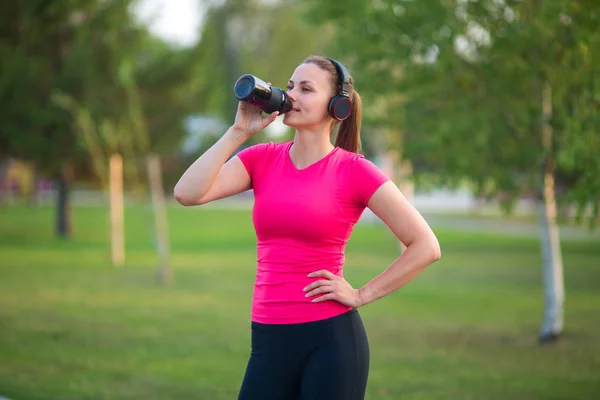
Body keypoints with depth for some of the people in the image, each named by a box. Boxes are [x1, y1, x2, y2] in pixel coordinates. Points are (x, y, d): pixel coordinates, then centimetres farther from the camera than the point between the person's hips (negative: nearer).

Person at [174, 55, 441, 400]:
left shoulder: (354, 170, -6)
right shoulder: (261, 159, 6)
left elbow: (426, 246, -5)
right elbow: (187, 193, -8)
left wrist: (362, 295, -6)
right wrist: (239, 132, -6)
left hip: (331, 340, -4)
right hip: (269, 341, 4)